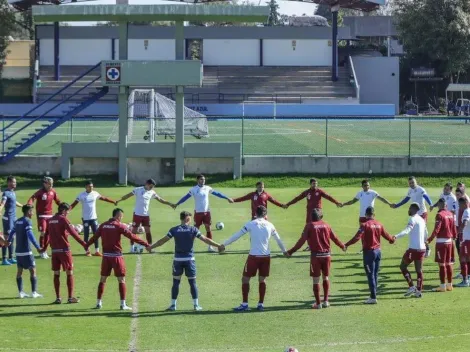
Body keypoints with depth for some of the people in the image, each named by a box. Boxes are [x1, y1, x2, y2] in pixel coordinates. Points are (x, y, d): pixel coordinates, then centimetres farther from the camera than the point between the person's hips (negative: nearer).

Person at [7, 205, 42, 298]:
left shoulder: (17, 221, 11)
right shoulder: (27, 221, -12)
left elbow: (12, 232, 25)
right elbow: (30, 235, -23)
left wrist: (9, 241, 45)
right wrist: (37, 247, -27)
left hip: (18, 251, 8)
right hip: (26, 251, -8)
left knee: (19, 271, 11)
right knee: (33, 271, -3)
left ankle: (20, 292, 11)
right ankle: (34, 292, -5)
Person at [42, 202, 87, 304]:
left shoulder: (50, 220, 10)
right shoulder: (63, 219, -9)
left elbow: (47, 234, 19)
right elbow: (73, 233, -17)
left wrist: (45, 247, 32)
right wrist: (83, 243, -18)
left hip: (54, 250, 6)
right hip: (64, 249, -6)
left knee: (56, 274, 8)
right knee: (69, 273, 2)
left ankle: (58, 298, 7)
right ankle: (70, 297, 1)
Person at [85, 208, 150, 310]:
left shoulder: (103, 225, 6)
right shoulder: (119, 226, -9)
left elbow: (94, 237, 13)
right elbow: (132, 237, -14)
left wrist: (86, 245, 29)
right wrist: (146, 244, -11)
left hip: (106, 256, 5)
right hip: (116, 256, -5)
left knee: (102, 279, 14)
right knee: (121, 280, 2)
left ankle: (98, 303, 17)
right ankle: (123, 304, -1)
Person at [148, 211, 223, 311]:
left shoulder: (174, 230, -1)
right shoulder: (193, 229, -3)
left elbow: (163, 240, 0)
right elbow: (205, 240, -3)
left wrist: (150, 247, 11)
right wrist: (218, 245, 4)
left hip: (178, 259, 1)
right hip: (189, 259, -1)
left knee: (176, 282, 8)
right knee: (192, 282, 5)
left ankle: (173, 305, 8)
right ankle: (196, 305, 6)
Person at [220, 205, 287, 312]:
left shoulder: (251, 224, -4)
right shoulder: (270, 225, 7)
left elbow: (237, 235, -4)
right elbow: (278, 239, 19)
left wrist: (224, 244, 1)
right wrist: (284, 251, 34)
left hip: (254, 256, -4)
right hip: (266, 256, 4)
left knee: (245, 279, 7)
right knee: (262, 280, 16)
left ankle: (245, 304, 4)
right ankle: (261, 304, 16)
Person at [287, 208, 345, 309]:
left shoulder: (309, 226, -4)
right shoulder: (326, 225, 6)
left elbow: (302, 240, -10)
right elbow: (334, 238, 13)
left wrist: (292, 251, -6)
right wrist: (342, 246, 31)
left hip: (316, 255, -3)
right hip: (326, 254, 3)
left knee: (316, 280, 3)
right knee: (326, 277, 17)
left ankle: (318, 303, 4)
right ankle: (326, 301, 16)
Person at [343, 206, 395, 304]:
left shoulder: (365, 225, -14)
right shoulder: (379, 224, 5)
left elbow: (357, 237, -23)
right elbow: (386, 235, 16)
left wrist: (346, 245, -23)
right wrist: (392, 240, 37)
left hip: (369, 252, -6)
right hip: (378, 251, 6)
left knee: (370, 275, -4)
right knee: (375, 274, 14)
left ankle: (373, 298, -7)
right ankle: (373, 295, 21)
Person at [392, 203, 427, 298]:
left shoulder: (413, 219, -11)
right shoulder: (422, 220, 15)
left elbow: (407, 230, -28)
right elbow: (425, 234, 28)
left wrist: (396, 236, -42)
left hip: (413, 248, -8)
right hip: (422, 248, 8)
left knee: (403, 266, 5)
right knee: (419, 270, 10)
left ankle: (411, 287, -2)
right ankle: (419, 291, 7)